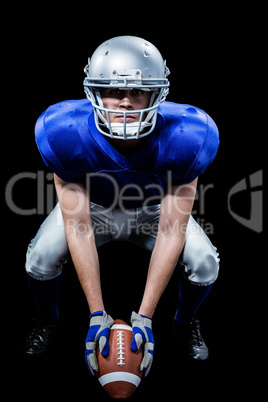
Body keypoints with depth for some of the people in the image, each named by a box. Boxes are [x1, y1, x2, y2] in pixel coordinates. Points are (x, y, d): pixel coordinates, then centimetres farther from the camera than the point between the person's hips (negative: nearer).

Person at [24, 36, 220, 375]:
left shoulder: (185, 139, -35)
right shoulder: (64, 134, -34)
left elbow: (172, 231, -29)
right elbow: (78, 228, -29)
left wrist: (144, 317, -29)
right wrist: (97, 315, -28)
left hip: (156, 209, 1)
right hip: (89, 206, 0)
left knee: (204, 264, -22)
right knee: (41, 260, -23)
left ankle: (184, 322, 16)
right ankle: (48, 320, 15)